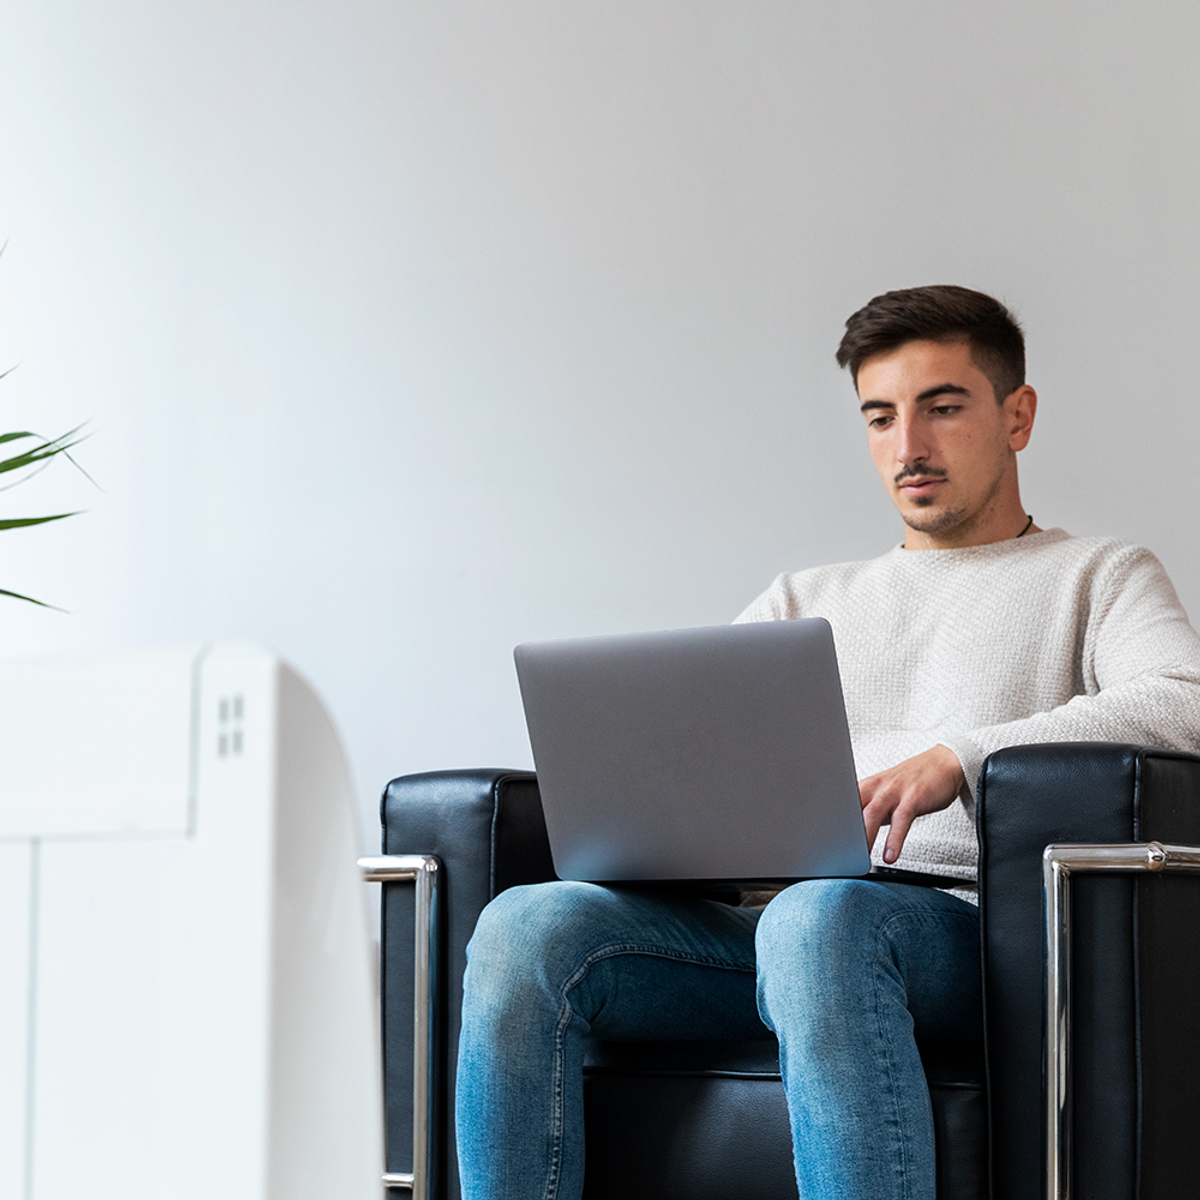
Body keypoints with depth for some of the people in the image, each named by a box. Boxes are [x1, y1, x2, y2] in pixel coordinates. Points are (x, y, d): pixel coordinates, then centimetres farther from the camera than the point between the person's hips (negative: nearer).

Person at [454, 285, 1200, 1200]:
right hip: (784, 923, 5)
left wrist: (959, 758, -19)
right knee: (527, 927, -23)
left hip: (967, 931, -4)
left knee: (819, 917, -41)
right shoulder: (808, 601, 31)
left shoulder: (1100, 577, 17)